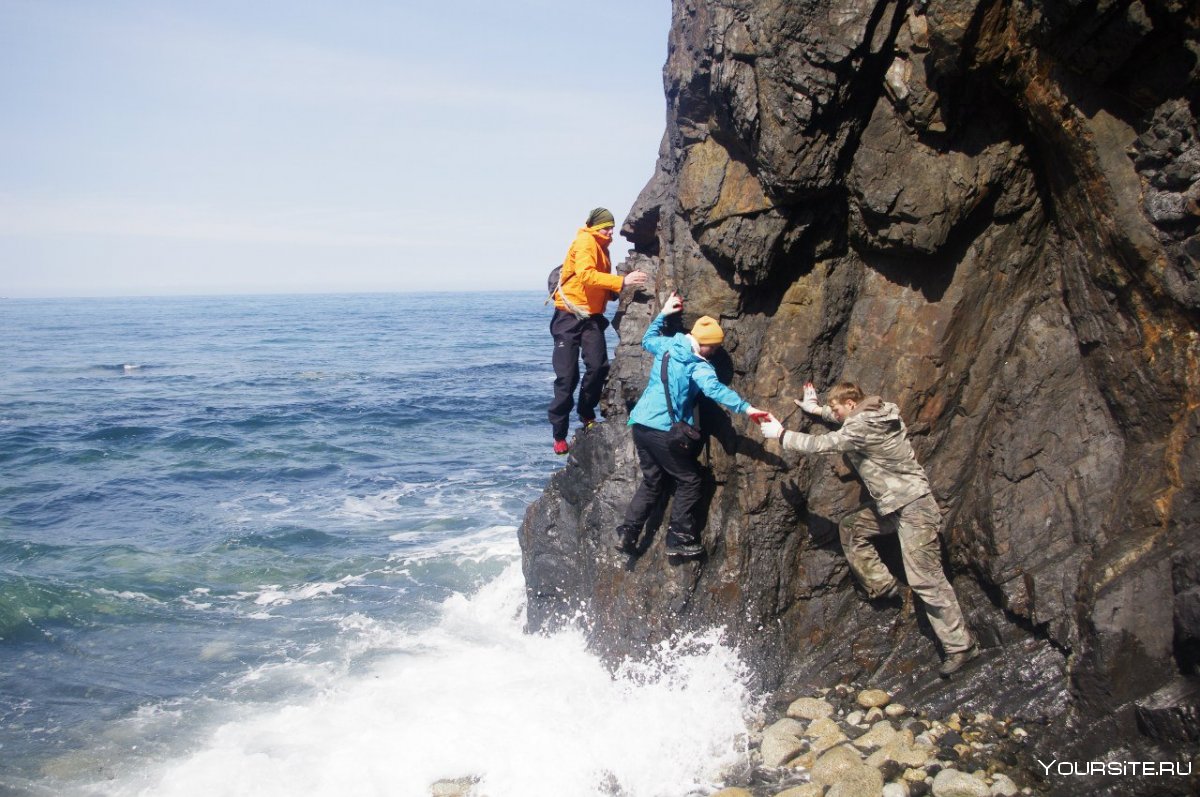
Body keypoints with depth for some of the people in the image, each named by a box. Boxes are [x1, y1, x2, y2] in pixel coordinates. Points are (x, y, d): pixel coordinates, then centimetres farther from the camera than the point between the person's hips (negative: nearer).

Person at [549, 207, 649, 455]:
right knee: (567, 376, -5)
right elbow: (586, 274, -26)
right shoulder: (585, 242, -11)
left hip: (591, 317, 7)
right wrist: (622, 281, -31)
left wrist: (617, 290, 0)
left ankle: (587, 415, 12)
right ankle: (559, 435, 3)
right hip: (569, 316, -7)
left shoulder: (602, 248, 16)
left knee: (598, 366, -10)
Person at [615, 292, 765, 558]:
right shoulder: (698, 366, -11)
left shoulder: (667, 345, 9)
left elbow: (647, 340, 32)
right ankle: (679, 539, 5)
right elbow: (716, 390, -28)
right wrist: (746, 408, -37)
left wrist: (663, 314, 38)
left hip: (640, 423, 8)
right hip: (663, 430, -8)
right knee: (689, 481, 6)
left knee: (653, 481, 19)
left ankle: (627, 533, 13)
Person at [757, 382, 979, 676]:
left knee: (926, 579, -9)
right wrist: (817, 410, 28)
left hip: (912, 508, -10)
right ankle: (882, 585, 17)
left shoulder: (862, 429, -22)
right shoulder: (876, 412, 6)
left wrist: (781, 434, -6)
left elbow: (820, 444, -17)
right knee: (850, 527, 14)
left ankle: (960, 646, -4)